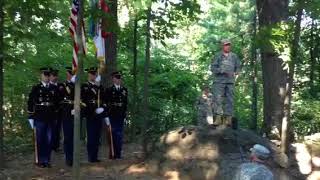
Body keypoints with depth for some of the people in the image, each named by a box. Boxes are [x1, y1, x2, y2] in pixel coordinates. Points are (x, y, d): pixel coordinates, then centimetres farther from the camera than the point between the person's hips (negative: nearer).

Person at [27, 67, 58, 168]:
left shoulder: (53, 88, 9)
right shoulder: (36, 88, 0)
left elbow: (56, 102, 13)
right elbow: (30, 102, -2)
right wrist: (31, 117, -6)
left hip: (51, 118, 3)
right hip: (39, 118, -3)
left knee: (49, 140, 7)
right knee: (40, 140, 3)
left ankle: (47, 160, 17)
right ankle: (40, 161, 13)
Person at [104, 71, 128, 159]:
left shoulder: (124, 90, 11)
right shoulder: (109, 90, -1)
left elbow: (126, 103, 13)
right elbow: (105, 104, -5)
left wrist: (125, 114, 7)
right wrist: (106, 116, -11)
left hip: (121, 116, 4)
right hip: (112, 116, -4)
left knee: (120, 135, 9)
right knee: (113, 135, -1)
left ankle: (118, 154, 18)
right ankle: (112, 155, 7)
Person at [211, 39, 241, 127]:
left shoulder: (234, 56, 15)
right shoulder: (217, 56, 6)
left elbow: (238, 67, 18)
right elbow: (213, 67, 0)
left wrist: (235, 73, -3)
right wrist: (223, 71, -13)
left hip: (230, 81, 2)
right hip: (219, 81, -2)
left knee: (229, 100, -1)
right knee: (217, 99, -9)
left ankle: (228, 118, 1)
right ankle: (218, 118, -9)